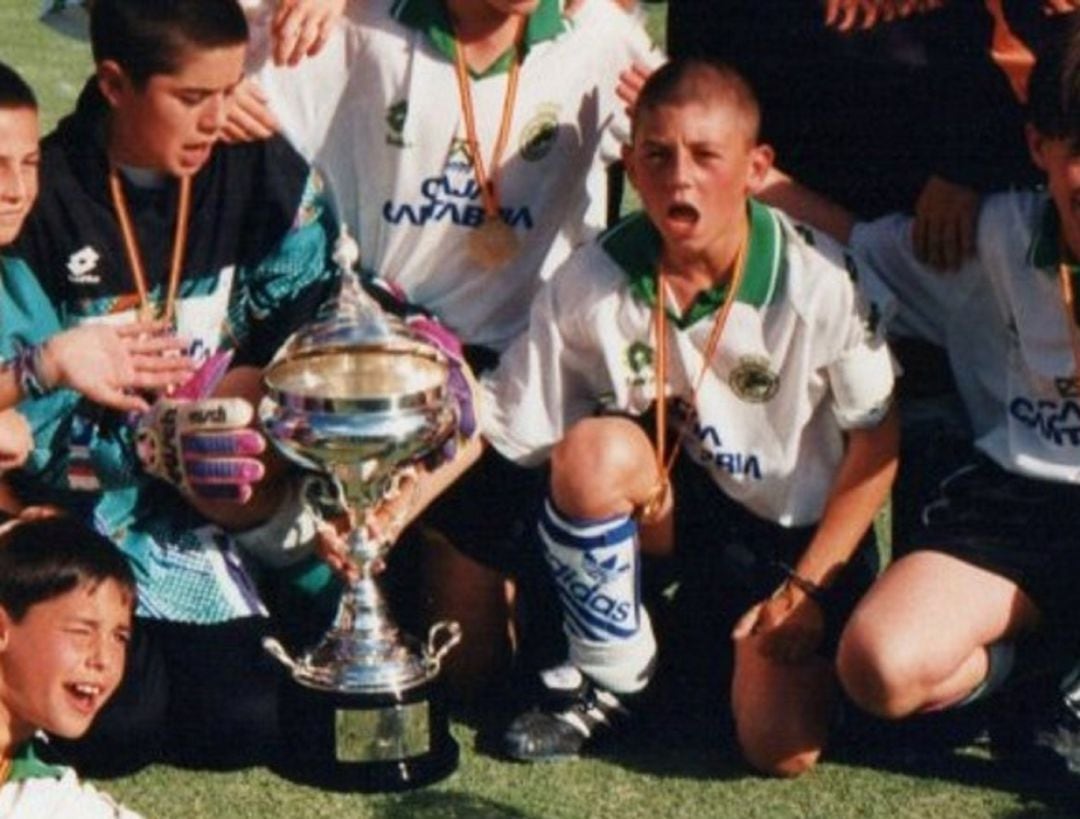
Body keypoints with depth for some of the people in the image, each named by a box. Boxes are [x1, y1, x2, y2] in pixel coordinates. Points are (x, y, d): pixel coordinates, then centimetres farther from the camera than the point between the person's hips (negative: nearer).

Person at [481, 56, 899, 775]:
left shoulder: (821, 283, -22)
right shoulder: (592, 282, -16)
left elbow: (877, 444, -10)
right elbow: (492, 427, -13)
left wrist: (806, 587, -13)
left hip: (802, 529, -1)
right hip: (676, 499, 1)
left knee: (782, 750, -19)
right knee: (593, 451, -32)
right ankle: (608, 681, -7)